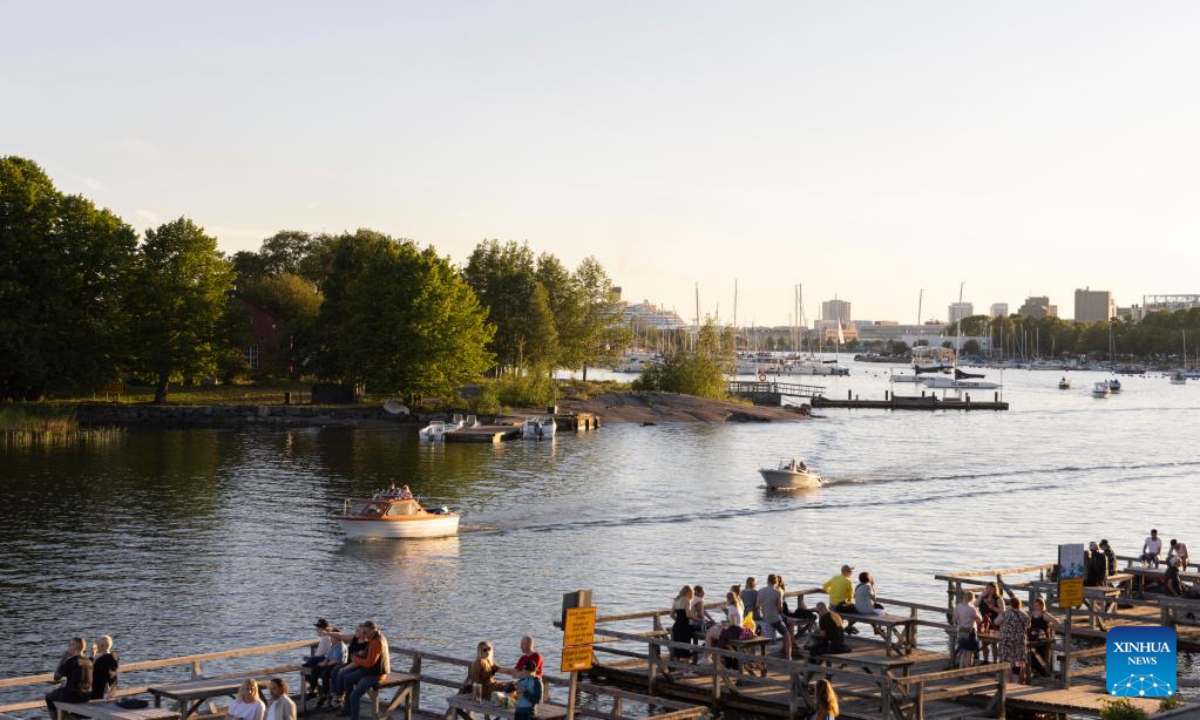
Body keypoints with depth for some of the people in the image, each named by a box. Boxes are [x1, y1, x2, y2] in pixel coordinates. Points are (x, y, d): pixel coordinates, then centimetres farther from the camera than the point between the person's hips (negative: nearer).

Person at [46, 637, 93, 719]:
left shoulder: (70, 661, -17)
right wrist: (66, 681, 21)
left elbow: (56, 678, -8)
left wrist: (62, 659, -5)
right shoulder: (88, 661, 4)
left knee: (48, 696, 21)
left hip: (74, 695, -7)